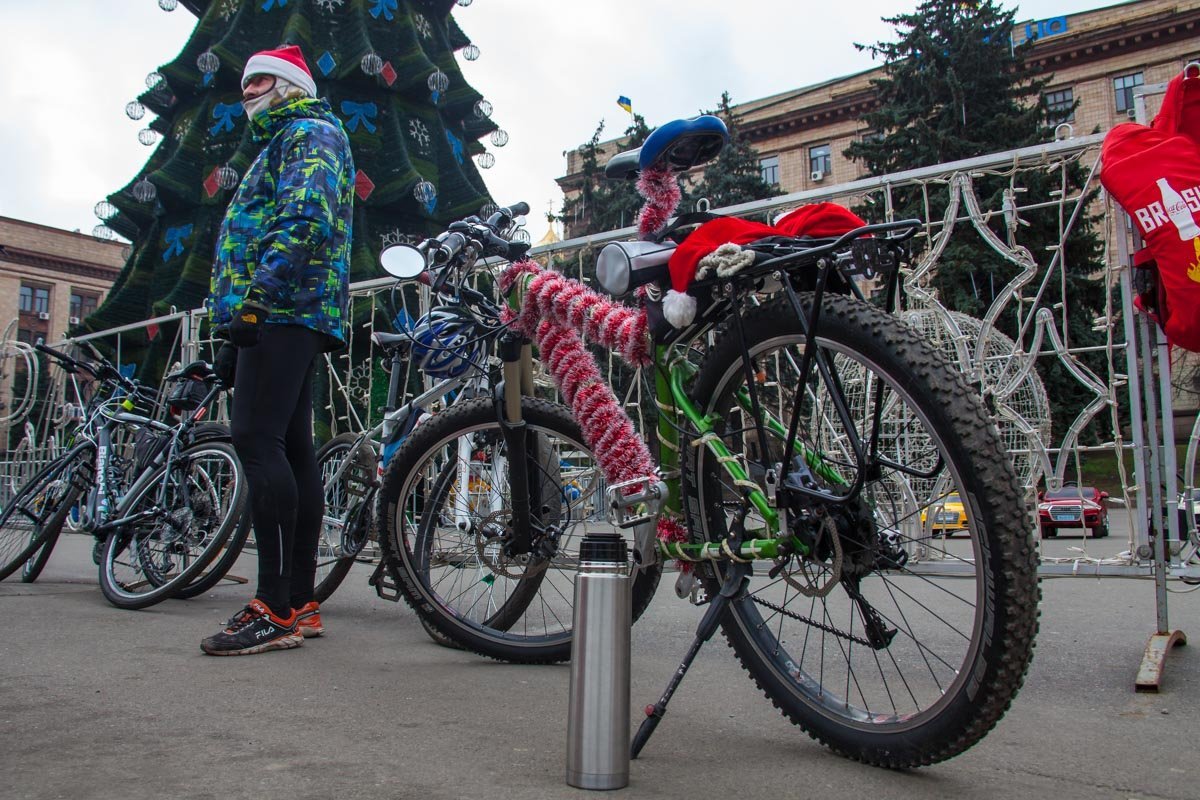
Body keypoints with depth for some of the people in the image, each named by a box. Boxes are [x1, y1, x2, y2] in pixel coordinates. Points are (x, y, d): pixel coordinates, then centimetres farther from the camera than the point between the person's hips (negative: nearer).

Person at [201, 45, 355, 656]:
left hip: (282, 310, -10)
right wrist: (235, 334, 27)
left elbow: (306, 220, -18)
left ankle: (275, 606, -20)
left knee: (256, 438, -19)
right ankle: (300, 603, 8)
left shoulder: (309, 132, 2)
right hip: (290, 318, 10)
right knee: (291, 448, 5)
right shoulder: (282, 143, 34)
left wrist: (254, 298, -24)